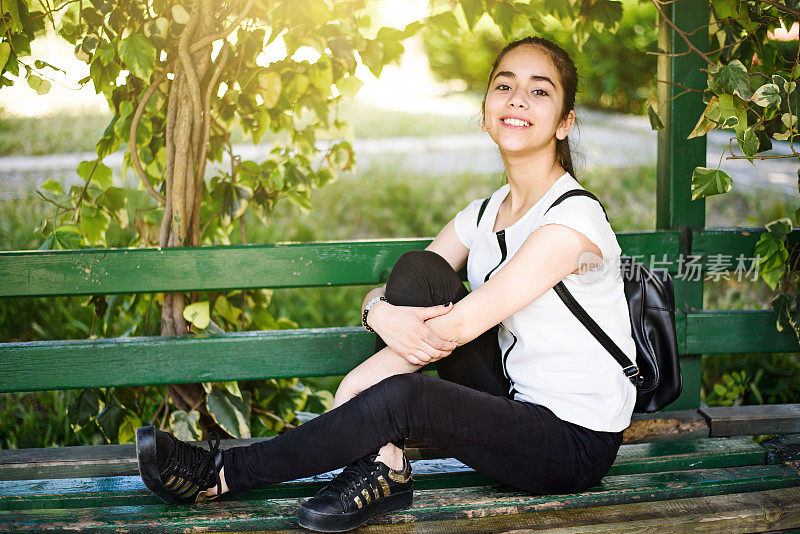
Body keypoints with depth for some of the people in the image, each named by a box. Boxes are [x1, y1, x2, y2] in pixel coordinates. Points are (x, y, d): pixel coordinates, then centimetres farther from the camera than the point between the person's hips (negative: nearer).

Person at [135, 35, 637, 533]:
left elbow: (458, 325, -22)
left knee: (400, 396, -29)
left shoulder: (575, 217, -19)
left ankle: (219, 475, -13)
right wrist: (380, 312, -24)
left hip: (577, 441, -6)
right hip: (511, 399, 7)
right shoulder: (482, 214, 6)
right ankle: (383, 468, -14)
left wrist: (361, 382, -15)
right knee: (417, 270, -12)